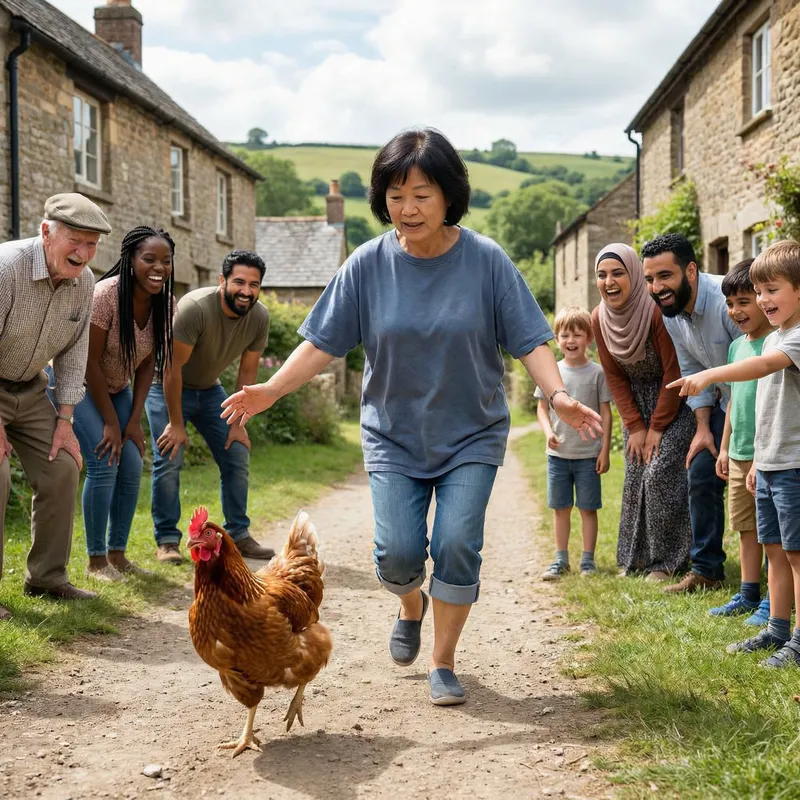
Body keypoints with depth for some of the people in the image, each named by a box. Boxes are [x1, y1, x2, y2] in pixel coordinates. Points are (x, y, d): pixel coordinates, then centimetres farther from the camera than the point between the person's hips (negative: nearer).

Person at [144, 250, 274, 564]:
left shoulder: (259, 317, -15)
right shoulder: (194, 308, -32)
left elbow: (248, 371, -4)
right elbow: (172, 368, -27)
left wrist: (239, 423, -5)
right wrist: (176, 423, -22)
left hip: (209, 389, 6)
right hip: (167, 387, -5)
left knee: (237, 456, 0)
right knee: (169, 460, -16)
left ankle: (238, 535, 11)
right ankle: (166, 541, -5)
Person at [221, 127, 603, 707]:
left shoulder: (486, 261, -10)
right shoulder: (369, 264, -7)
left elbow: (528, 338, -9)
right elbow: (323, 341, -6)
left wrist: (558, 394, -27)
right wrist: (270, 390, -18)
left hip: (472, 435, -1)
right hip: (394, 435, 1)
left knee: (456, 546, -10)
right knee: (398, 554, -7)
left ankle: (443, 664, 12)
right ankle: (412, 605, 31)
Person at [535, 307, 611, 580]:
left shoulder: (597, 373, -3)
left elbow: (605, 414, -1)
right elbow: (542, 408, 9)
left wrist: (605, 450, -5)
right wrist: (548, 432, -9)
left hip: (588, 455, -2)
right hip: (558, 453, 3)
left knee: (588, 508, 4)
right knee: (560, 508, 9)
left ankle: (587, 559, 14)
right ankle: (561, 559, 19)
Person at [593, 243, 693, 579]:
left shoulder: (658, 312, -25)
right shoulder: (600, 319, -8)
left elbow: (673, 372, -20)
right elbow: (614, 377, 0)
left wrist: (657, 427, -16)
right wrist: (635, 426, -4)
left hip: (674, 401, -5)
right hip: (636, 401, 6)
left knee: (660, 473, -13)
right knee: (634, 477, 4)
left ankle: (666, 561, -3)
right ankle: (634, 556, 15)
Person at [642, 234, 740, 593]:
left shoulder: (727, 300, -31)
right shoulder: (669, 311, -4)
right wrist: (703, 427, 0)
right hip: (727, 402, 8)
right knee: (701, 476, 4)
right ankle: (706, 570, 14)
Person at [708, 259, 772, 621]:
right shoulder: (737, 346, 12)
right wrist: (725, 447, 19)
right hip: (739, 454, 8)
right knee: (746, 526, 15)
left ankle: (773, 601, 8)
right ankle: (748, 595, 25)